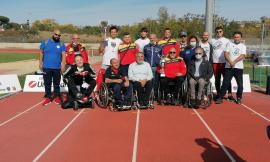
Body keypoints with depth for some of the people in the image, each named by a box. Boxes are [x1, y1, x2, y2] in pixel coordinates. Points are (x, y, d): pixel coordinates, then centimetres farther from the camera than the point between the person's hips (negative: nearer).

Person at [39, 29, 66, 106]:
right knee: (47, 83, 6)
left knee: (57, 83, 10)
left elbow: (63, 55, -5)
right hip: (46, 67, 0)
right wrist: (40, 63, 2)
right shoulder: (45, 42, 1)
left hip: (57, 68, 0)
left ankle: (57, 96, 22)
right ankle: (48, 97, 16)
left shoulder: (61, 44, 1)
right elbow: (41, 53, 6)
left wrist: (63, 64, -17)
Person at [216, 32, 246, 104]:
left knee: (240, 84, 3)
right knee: (225, 83, -2)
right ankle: (220, 97, 2)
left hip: (239, 67, 0)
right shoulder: (230, 44, 10)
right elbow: (226, 54, -2)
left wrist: (234, 62, -17)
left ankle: (239, 98, 18)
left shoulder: (243, 46, 8)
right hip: (228, 67, 0)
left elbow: (242, 56, -7)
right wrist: (230, 62, -16)